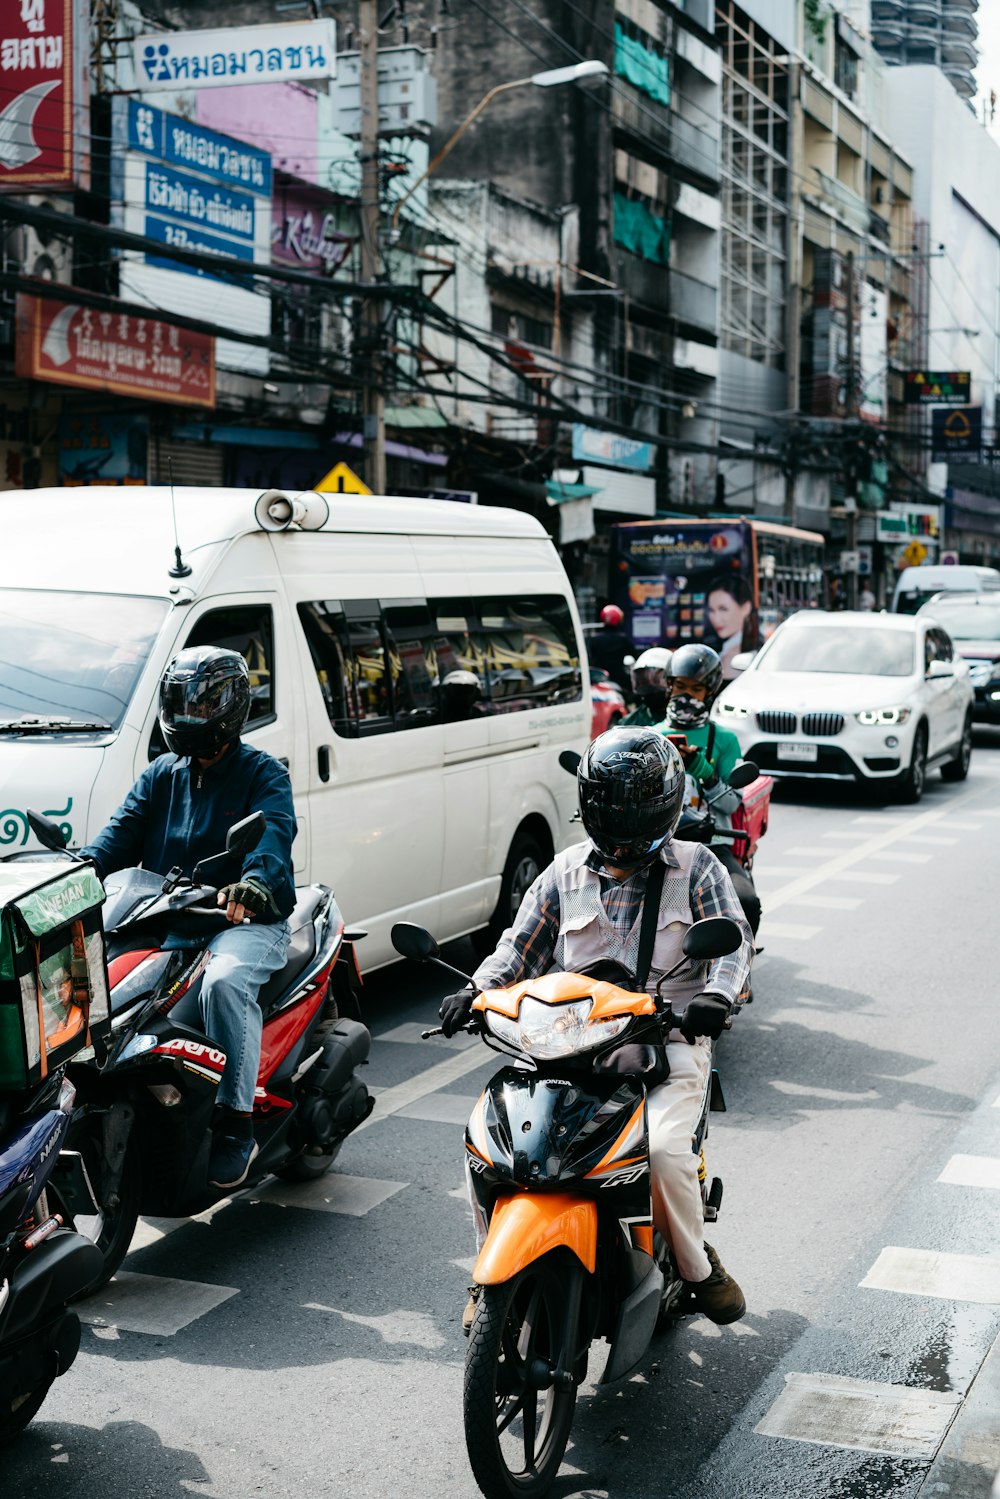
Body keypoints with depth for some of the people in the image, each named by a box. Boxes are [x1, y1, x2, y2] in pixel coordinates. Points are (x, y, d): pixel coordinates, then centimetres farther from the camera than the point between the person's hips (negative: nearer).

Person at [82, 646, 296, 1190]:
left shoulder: (262, 773, 0)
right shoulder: (161, 775, 18)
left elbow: (273, 834, -19)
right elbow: (121, 832, 5)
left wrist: (255, 882, -42)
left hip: (247, 920, -6)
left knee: (224, 982, -36)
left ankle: (236, 1124, -28)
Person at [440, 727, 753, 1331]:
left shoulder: (696, 868, 6)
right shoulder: (566, 873, 14)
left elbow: (733, 939, -2)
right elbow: (522, 945, 16)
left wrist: (717, 993, -24)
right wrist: (477, 990, -3)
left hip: (667, 1048, -3)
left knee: (663, 1150, -30)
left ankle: (697, 1264, -1)